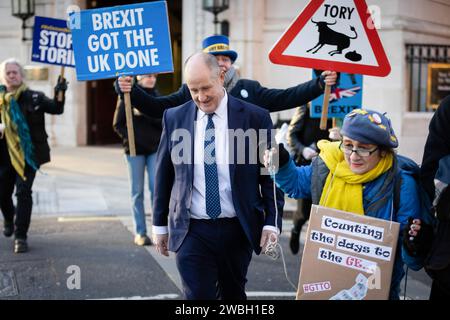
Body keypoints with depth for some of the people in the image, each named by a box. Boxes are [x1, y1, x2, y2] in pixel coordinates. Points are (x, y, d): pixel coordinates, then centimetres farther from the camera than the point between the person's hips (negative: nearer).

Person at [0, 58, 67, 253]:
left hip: (28, 153, -3)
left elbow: (56, 109, -8)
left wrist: (59, 93, -25)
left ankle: (20, 236, -4)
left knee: (23, 192, -10)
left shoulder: (34, 97, 0)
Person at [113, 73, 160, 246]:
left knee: (156, 189, -4)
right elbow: (117, 124, 2)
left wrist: (143, 113, -16)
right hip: (134, 150, -2)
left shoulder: (156, 96, 7)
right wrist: (129, 138, -11)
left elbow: (162, 122, -3)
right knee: (137, 192, 2)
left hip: (155, 149, 2)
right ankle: (140, 232, 6)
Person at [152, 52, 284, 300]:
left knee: (233, 294, 15)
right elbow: (164, 174, 8)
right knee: (198, 295, -4)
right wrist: (160, 224, 10)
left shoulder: (255, 118, -5)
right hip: (191, 231, 0)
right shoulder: (174, 118, 1)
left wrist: (272, 222, -5)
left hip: (238, 230, 0)